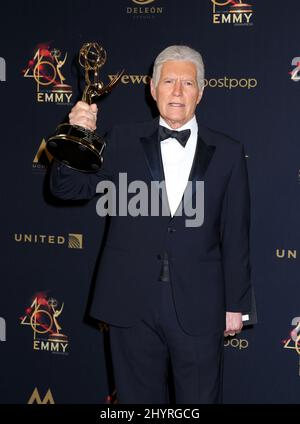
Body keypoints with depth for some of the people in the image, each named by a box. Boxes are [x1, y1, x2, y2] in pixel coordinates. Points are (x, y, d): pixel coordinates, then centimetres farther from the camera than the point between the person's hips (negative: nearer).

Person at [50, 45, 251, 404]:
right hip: (132, 303, 1)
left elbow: (235, 235, 4)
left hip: (198, 307, -1)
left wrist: (235, 304, 4)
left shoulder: (227, 152, 3)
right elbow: (67, 188, 3)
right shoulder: (123, 141, 5)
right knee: (138, 399, 14)